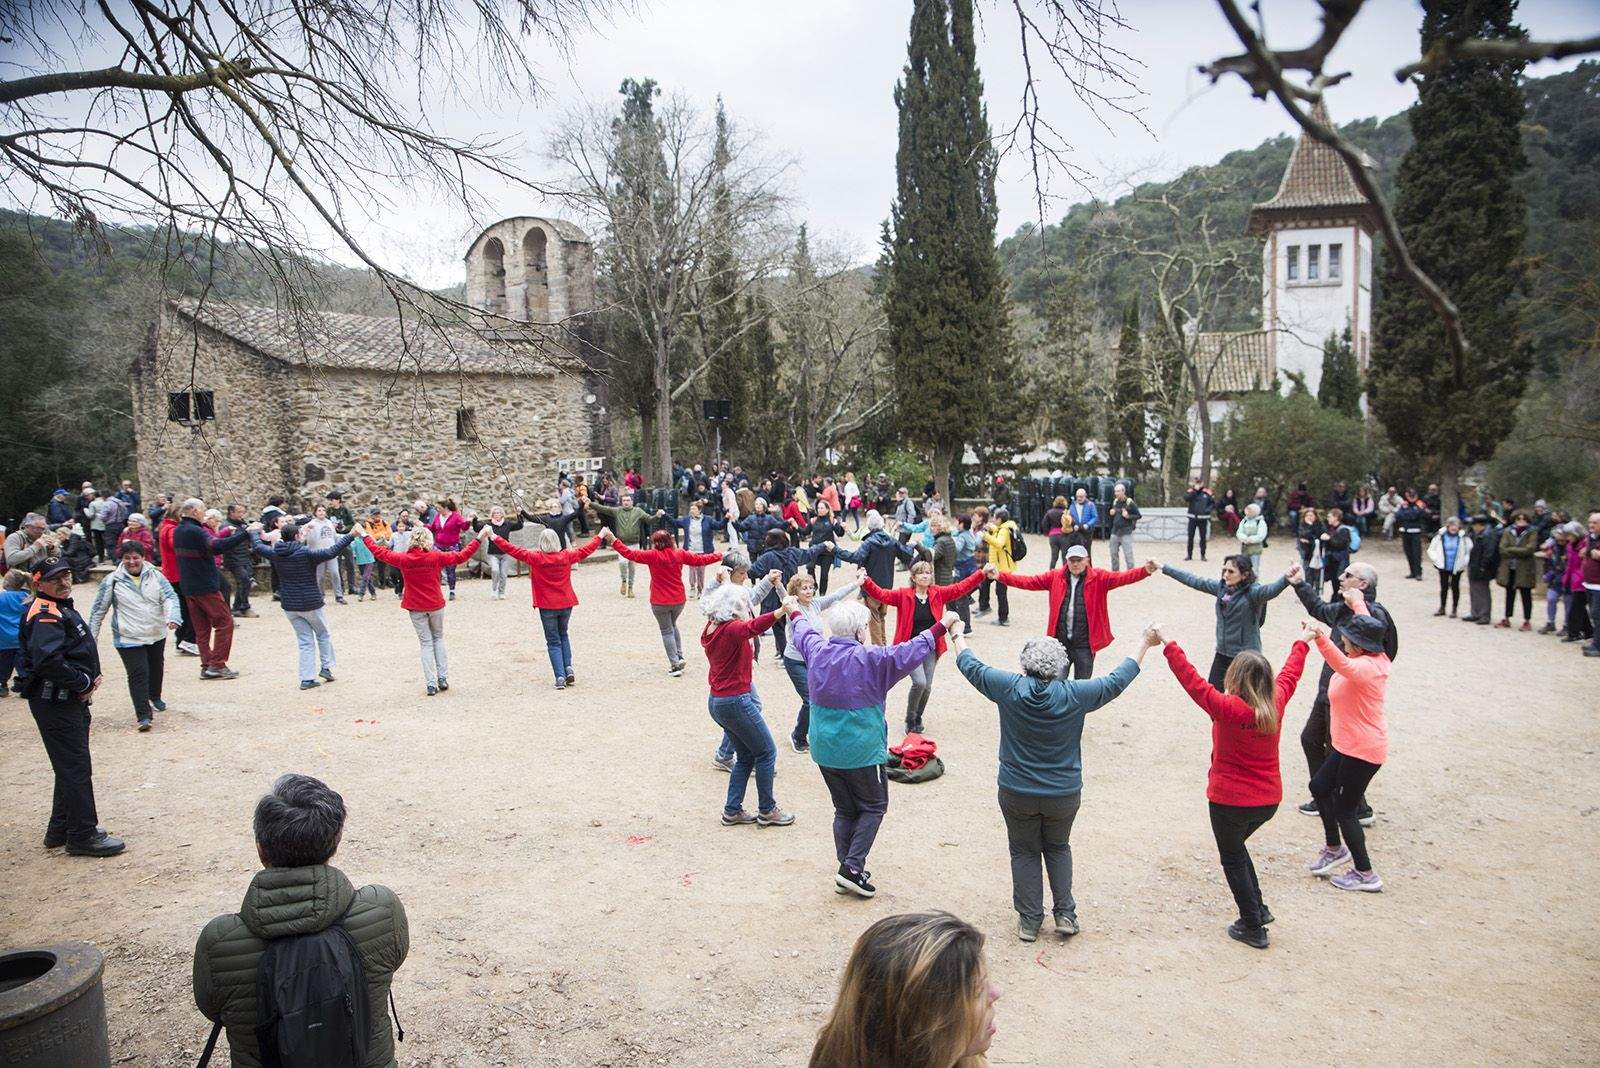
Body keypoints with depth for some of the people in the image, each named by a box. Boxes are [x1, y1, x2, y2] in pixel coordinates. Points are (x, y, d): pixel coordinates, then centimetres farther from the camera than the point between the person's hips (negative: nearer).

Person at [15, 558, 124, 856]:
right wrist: (83, 683, -19)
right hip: (54, 704, -10)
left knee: (71, 767, 18)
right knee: (76, 768, -4)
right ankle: (83, 836, 4)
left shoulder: (63, 609, 14)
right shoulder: (45, 616, -18)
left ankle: (60, 830, 30)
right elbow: (48, 660, -31)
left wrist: (91, 677, 5)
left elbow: (80, 651, 23)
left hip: (70, 700, 10)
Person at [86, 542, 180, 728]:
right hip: (129, 639, -4)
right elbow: (99, 610, 1)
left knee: (156, 669, 22)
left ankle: (155, 697, 48)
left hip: (157, 635, 4)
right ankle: (143, 715, -9)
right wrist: (91, 636, 2)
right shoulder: (112, 581, -6)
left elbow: (170, 597, -7)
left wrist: (172, 617, -25)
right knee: (138, 674, -12)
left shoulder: (155, 576, 0)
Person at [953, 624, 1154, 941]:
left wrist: (957, 635, 15)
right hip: (1064, 794, 1)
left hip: (1017, 794, -1)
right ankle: (1065, 914, 22)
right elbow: (1117, 680, -3)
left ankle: (1029, 921, 21)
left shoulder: (1010, 688, -16)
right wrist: (1145, 644, 8)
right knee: (1058, 849, 24)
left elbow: (971, 666, -2)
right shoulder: (1074, 694, -16)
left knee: (1024, 853, 16)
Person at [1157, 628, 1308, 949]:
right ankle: (1258, 908, 29)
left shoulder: (1228, 708, -24)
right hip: (1269, 800, 6)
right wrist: (1302, 645, 27)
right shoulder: (1276, 704, -8)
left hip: (1230, 801, -6)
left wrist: (1168, 646, -20)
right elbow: (1290, 674, 10)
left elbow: (1192, 681, -25)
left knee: (1232, 859, 13)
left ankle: (1253, 928, 18)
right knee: (1236, 847, 29)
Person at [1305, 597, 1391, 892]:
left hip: (1362, 751, -10)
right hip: (1348, 745, 10)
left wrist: (1321, 639, -69)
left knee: (1345, 810, 2)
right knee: (1319, 786, 20)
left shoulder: (1364, 667, -28)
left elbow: (1341, 663, -52)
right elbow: (1367, 628, 22)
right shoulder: (1376, 658, 1)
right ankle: (1334, 848, 35)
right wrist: (1358, 603, 39)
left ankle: (1365, 874, 14)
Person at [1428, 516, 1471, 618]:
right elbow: (1431, 550, 5)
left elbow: (1471, 551, 0)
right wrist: (1437, 560, -3)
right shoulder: (1440, 536, -4)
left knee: (1455, 587, 5)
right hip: (1443, 567, 1)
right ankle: (1442, 608, 18)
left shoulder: (1463, 537, -7)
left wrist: (1464, 562, -6)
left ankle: (1454, 609, 15)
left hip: (1457, 567, -1)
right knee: (1443, 587, 8)